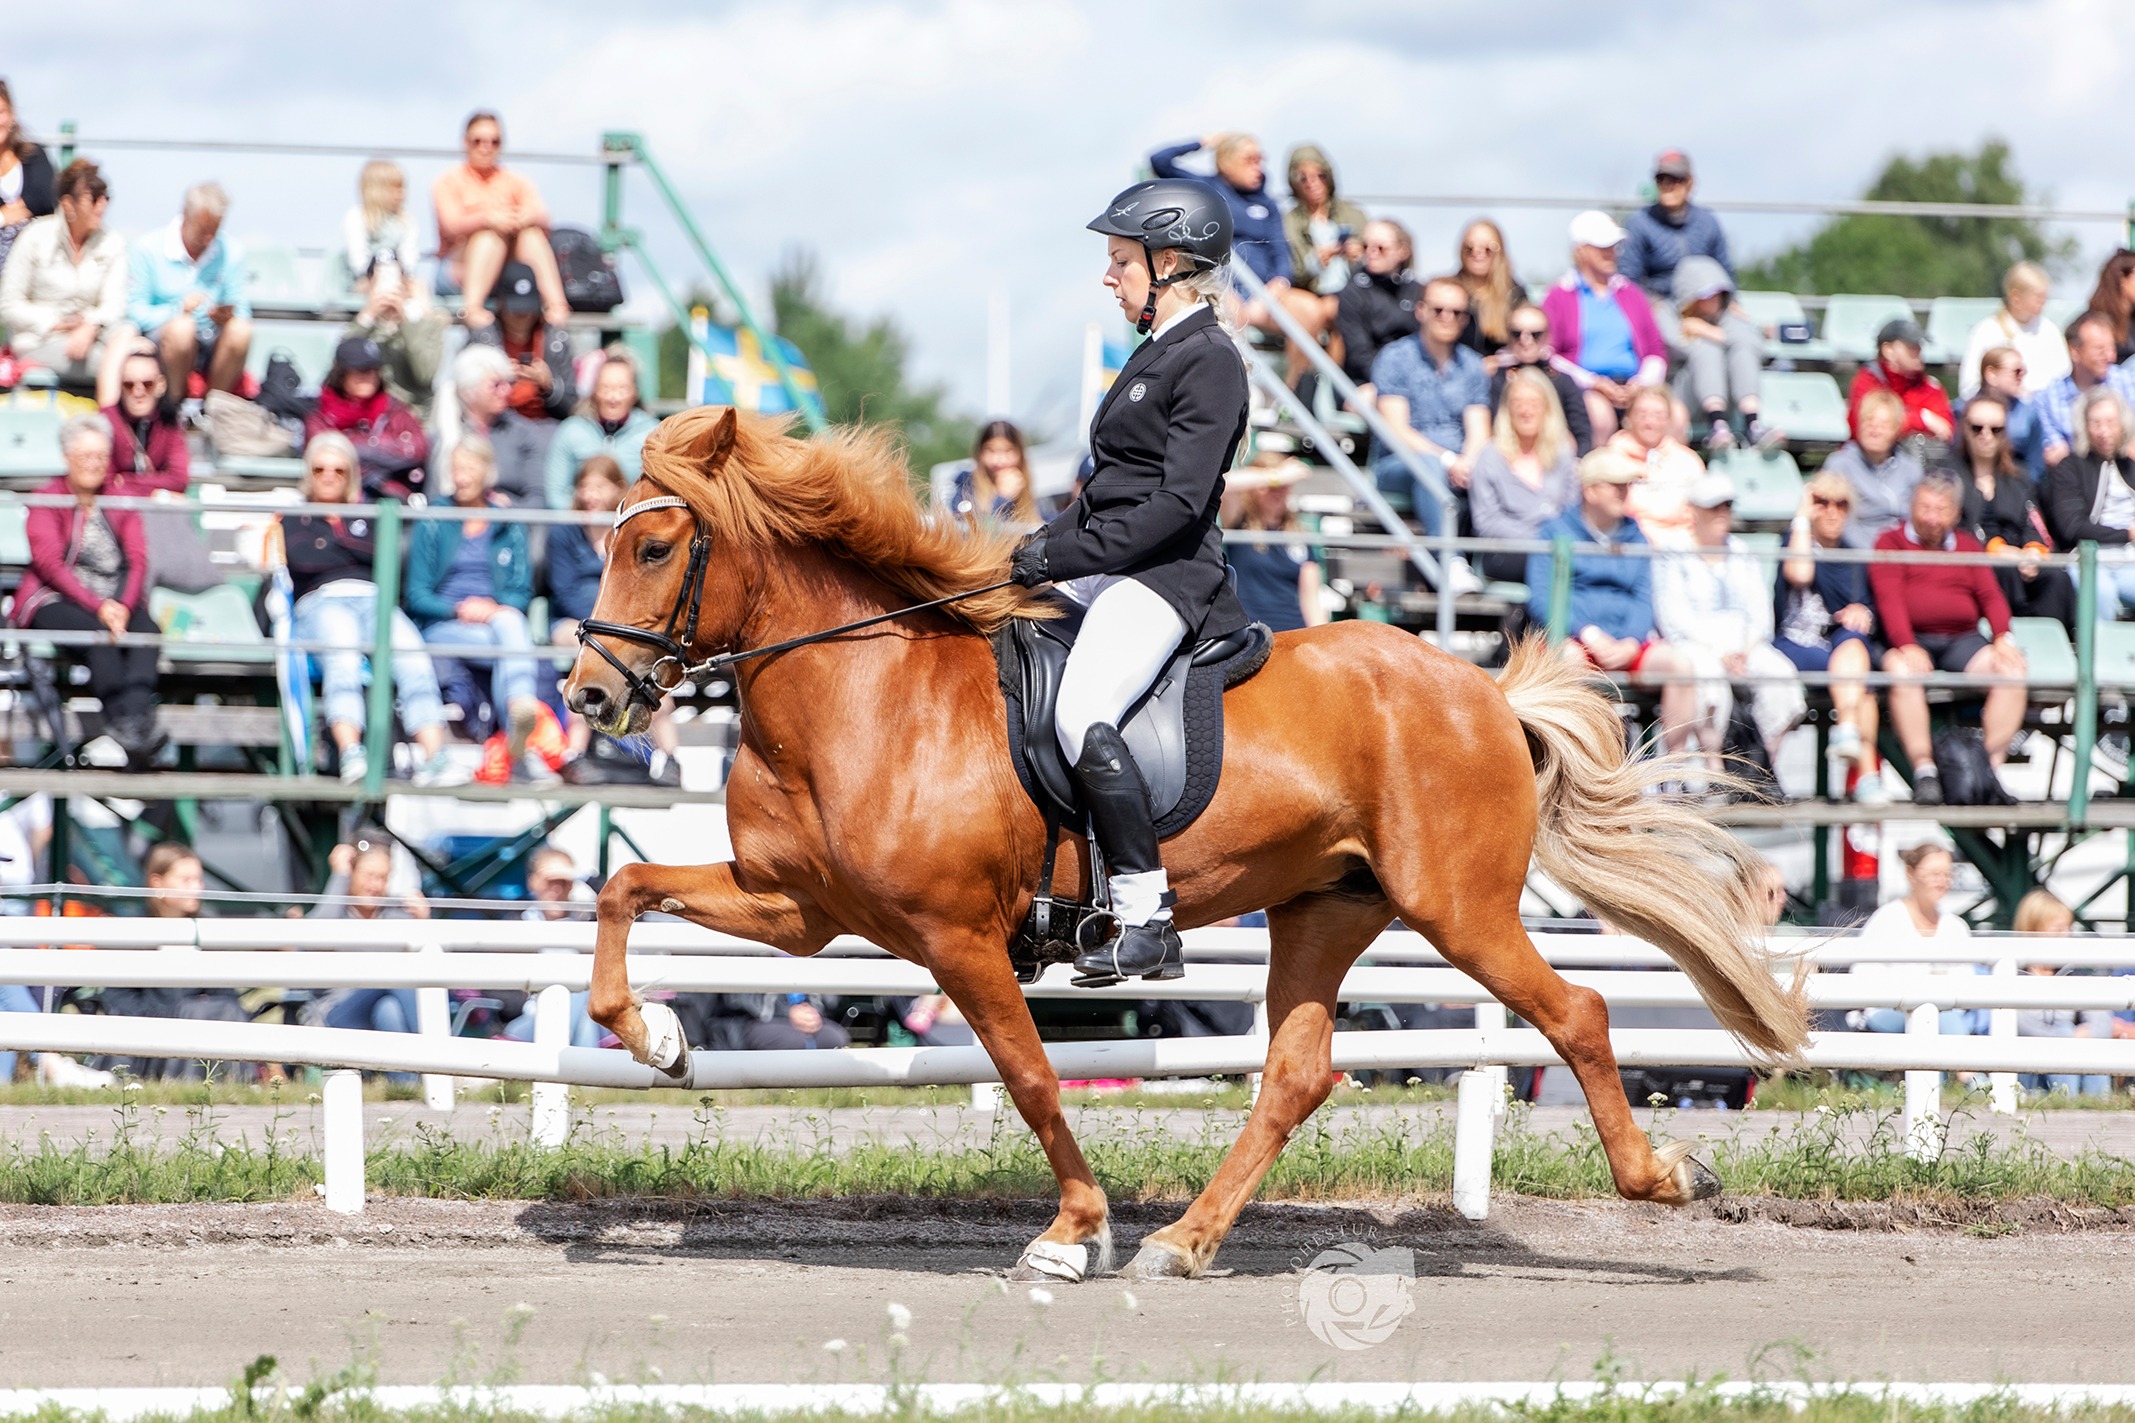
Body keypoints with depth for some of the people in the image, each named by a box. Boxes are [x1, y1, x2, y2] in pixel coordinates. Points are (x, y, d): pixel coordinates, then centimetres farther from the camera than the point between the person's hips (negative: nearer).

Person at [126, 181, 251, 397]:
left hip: (212, 347, 3)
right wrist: (177, 311, -22)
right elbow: (134, 310, -5)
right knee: (182, 326, -38)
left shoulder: (229, 255, 8)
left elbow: (242, 312, 10)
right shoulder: (148, 248, -1)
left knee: (241, 330, -30)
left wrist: (228, 317, -16)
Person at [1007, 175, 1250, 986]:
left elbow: (1180, 502, -19)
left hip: (1165, 575, -11)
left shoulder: (1208, 362, -11)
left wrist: (1071, 555, -20)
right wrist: (1049, 542, 9)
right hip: (1107, 572, 11)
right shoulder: (1156, 355, 19)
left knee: (1081, 714, -30)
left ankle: (1147, 924, -30)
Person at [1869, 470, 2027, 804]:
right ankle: (1924, 772, -35)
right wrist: (1907, 646, -22)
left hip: (1962, 639, 3)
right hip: (1911, 639, -3)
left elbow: (1990, 595, 11)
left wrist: (2003, 637, -10)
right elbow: (1889, 599, -5)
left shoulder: (1968, 546, 22)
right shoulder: (1891, 542, 10)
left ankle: (1992, 767, -24)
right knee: (1903, 671, -38)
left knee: (2012, 668, -24)